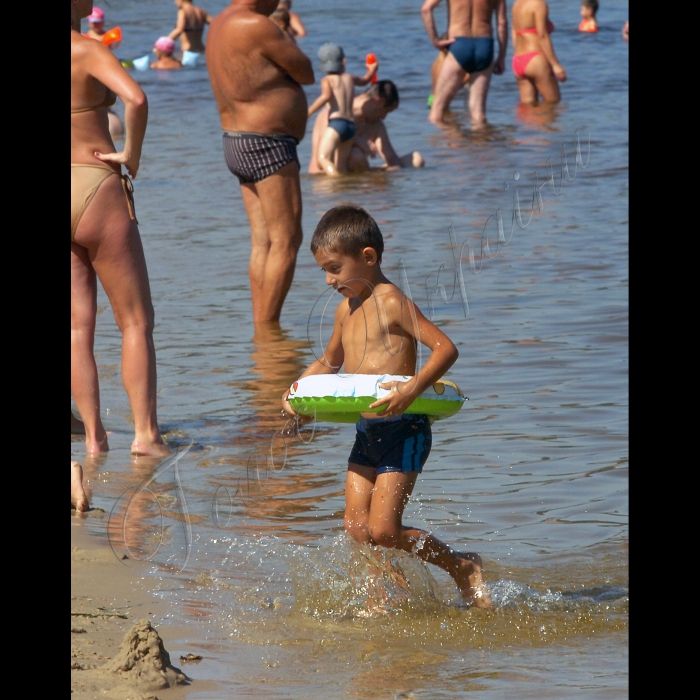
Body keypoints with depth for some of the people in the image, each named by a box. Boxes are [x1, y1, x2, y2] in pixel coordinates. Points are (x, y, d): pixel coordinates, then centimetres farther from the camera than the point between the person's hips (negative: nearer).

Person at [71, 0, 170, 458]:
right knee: (136, 320, 2)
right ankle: (146, 433, -3)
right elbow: (136, 99, -29)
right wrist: (132, 155, -13)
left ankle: (94, 438, 6)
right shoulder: (86, 50, -12)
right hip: (96, 188, -5)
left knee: (78, 327, 8)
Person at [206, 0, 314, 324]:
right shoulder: (256, 26, -17)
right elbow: (306, 74, -9)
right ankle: (267, 328, -7)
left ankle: (261, 325, 10)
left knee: (262, 243, 10)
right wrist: (287, 45, 8)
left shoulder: (219, 26, 13)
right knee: (285, 241, -6)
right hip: (266, 145, -10)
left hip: (236, 141, 10)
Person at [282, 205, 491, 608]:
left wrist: (412, 389, -34)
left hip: (403, 430, -8)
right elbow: (331, 362, 30)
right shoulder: (347, 309, 12)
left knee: (382, 530, -11)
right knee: (357, 527, 3)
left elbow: (446, 348, -21)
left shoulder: (391, 302, -14)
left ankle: (463, 567, 6)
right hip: (366, 434, 8)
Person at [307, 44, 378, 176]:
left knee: (323, 158, -20)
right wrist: (372, 70, 63)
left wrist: (308, 112, -15)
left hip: (336, 123, -7)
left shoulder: (327, 80, 4)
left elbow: (326, 96, -16)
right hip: (351, 125, 7)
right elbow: (364, 80, 42)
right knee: (341, 166, 8)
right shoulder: (350, 78, 20)